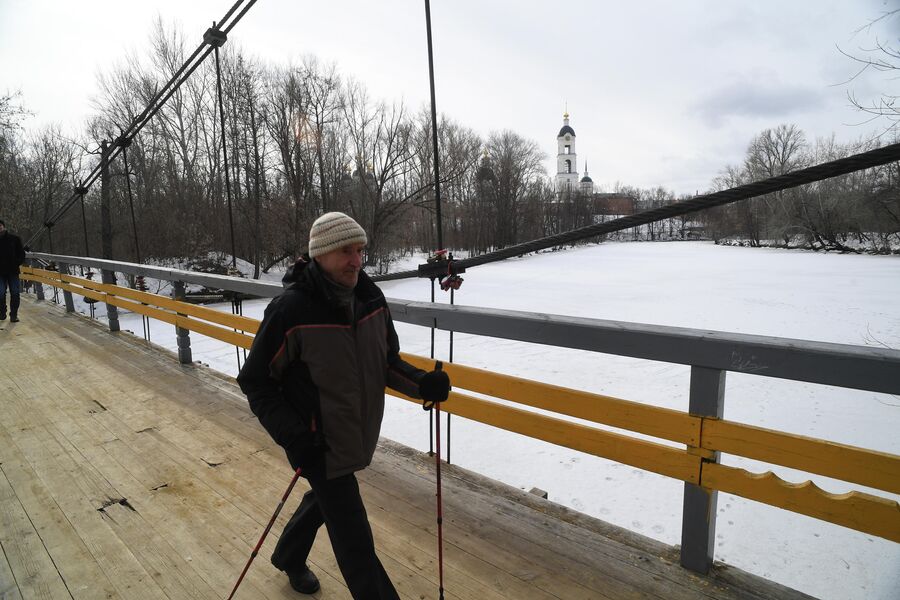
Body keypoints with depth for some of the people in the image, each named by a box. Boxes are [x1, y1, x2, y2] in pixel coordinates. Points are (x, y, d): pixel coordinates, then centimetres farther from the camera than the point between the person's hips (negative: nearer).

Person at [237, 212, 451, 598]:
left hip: (357, 436, 7)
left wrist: (422, 383, -14)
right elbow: (255, 381, -14)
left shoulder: (371, 298, -7)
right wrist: (291, 437, -22)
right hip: (318, 443, -6)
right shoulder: (291, 310, -24)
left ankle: (288, 557, 59)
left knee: (324, 499, 30)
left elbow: (387, 361, 4)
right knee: (355, 540, 1)